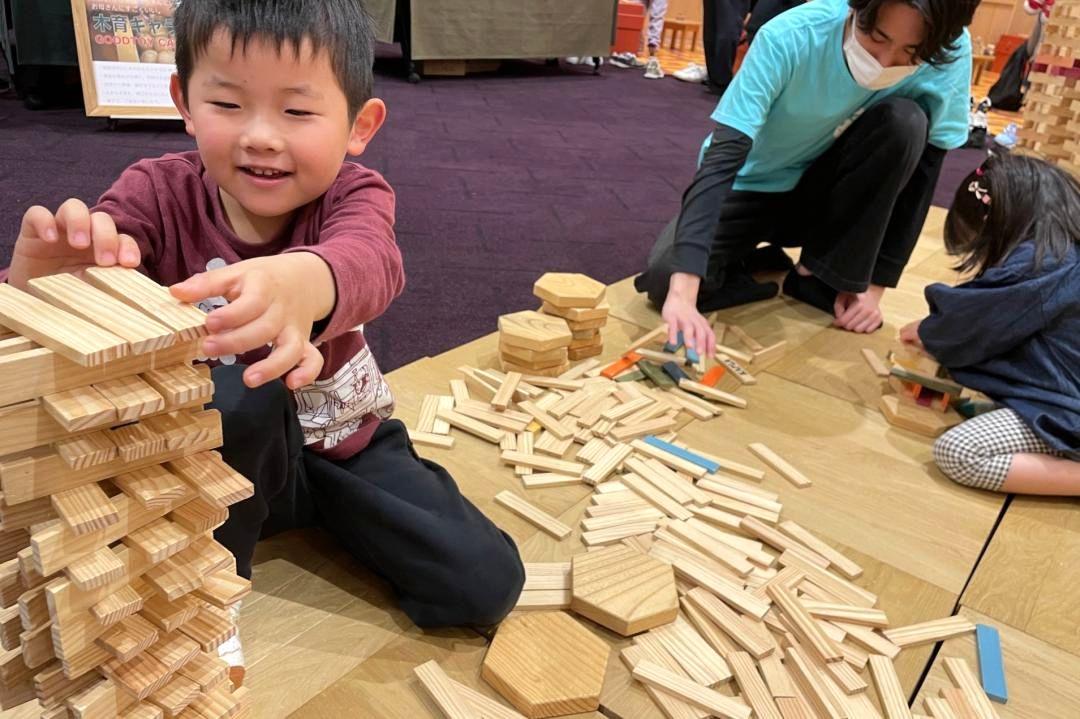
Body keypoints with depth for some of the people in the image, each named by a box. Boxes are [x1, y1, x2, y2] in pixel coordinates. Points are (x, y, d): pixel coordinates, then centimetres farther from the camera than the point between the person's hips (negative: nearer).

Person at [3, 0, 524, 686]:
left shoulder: (354, 196, -16)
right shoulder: (158, 192, -14)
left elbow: (370, 262, -41)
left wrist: (302, 281, -66)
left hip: (345, 442, 1)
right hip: (216, 454, 0)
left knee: (486, 585, -11)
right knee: (231, 387, -36)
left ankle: (309, 497, 9)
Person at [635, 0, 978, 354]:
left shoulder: (951, 52, -21)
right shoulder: (790, 37, -30)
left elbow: (921, 171, -11)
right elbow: (722, 159, -37)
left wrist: (873, 285, -14)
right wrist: (683, 294, -47)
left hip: (821, 188, 3)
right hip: (750, 188, -2)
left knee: (905, 122, -28)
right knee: (666, 279, -28)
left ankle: (824, 277, -11)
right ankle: (760, 263, 3)